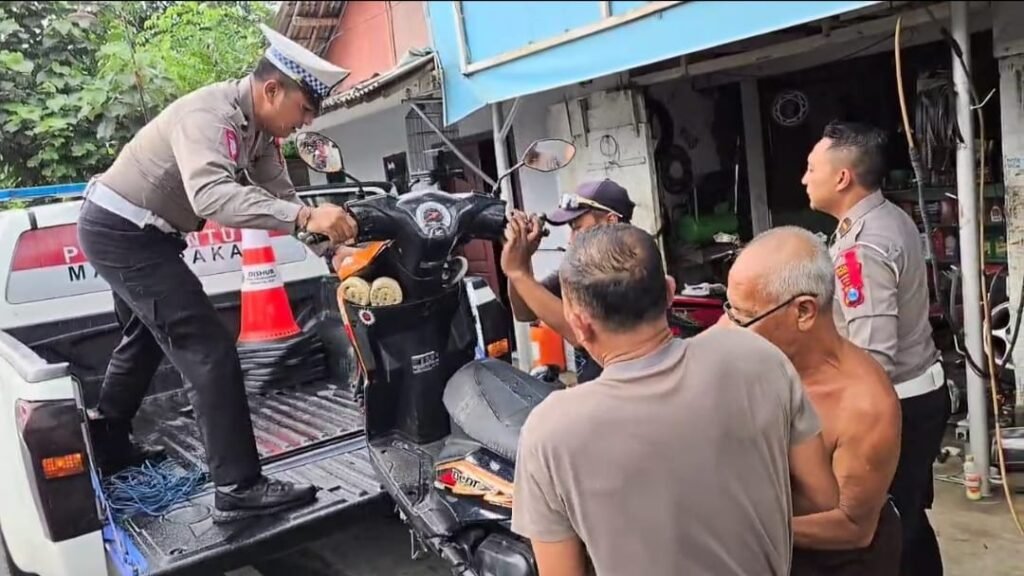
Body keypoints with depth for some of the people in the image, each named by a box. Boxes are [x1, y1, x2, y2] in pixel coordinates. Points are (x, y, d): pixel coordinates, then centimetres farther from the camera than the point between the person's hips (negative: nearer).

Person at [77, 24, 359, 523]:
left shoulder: (257, 126, 1)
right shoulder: (210, 114, -27)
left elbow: (279, 196, -2)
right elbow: (211, 196, -45)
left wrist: (330, 240, -16)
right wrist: (305, 216, -53)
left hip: (134, 233, 11)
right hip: (122, 231, -11)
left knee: (146, 338, 27)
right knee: (209, 349, -16)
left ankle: (106, 443, 45)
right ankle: (239, 487, -13)